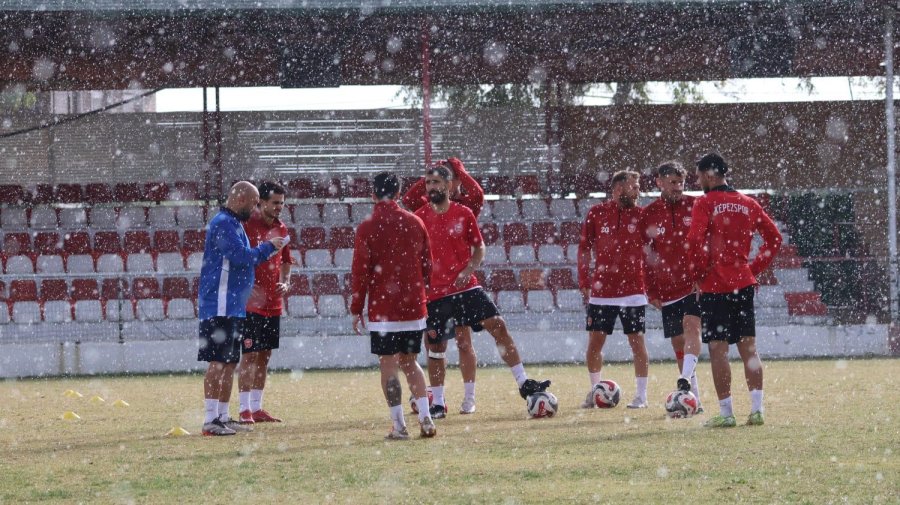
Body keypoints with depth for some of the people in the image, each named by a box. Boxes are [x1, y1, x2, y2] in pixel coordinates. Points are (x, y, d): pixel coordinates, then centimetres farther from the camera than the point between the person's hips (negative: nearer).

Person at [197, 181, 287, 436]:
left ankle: (223, 417, 17)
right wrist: (268, 247, -7)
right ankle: (210, 420, -14)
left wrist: (265, 250, 11)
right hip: (219, 307, -11)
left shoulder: (233, 224, 19)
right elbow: (241, 256, -22)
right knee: (218, 362, -12)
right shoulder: (223, 224, -13)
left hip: (233, 306, 11)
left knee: (229, 363, 12)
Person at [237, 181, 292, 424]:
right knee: (249, 355, -7)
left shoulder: (281, 229, 12)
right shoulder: (247, 226, -10)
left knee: (264, 356, 9)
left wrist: (285, 282, 4)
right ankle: (244, 409, -5)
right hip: (251, 302, -7)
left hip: (273, 303, 7)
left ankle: (256, 407, 15)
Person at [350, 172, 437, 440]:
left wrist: (356, 309, -1)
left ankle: (399, 425, -2)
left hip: (383, 307, -4)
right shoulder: (415, 223, 5)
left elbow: (360, 271, -8)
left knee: (389, 365, 1)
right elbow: (427, 265, 10)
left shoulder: (368, 228, -8)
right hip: (414, 306, 4)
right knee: (409, 362, 16)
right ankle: (425, 419, 5)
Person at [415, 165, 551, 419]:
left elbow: (479, 247, 9)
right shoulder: (419, 217, -1)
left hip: (466, 286, 1)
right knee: (436, 347, 4)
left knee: (498, 326, -9)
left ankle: (523, 383, -5)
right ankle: (437, 404, 17)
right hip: (435, 292, -1)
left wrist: (468, 270, -8)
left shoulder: (463, 214, 2)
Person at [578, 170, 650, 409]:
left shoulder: (640, 215, 3)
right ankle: (595, 391, 20)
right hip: (601, 289, 1)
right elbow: (584, 249, 7)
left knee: (637, 341, -1)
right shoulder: (597, 213, 3)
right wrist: (584, 282, 2)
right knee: (595, 342, 3)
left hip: (633, 290, -1)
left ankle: (641, 395, 6)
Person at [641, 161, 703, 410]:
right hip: (667, 291, 3)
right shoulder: (648, 214, 5)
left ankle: (686, 379, -39)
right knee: (678, 343, 4)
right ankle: (693, 399, 11)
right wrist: (651, 292, 5)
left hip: (695, 285, -3)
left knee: (691, 326, -25)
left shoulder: (694, 206, 1)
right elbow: (643, 257, 9)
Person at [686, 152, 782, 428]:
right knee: (748, 348, 8)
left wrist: (699, 273, -6)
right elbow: (774, 238, 12)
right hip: (744, 285, 5)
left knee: (718, 349, -2)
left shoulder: (705, 204, -7)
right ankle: (756, 409, 3)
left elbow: (696, 241, -19)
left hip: (715, 286, -5)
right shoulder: (748, 204, 10)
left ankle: (725, 413, -4)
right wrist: (754, 268, 14)